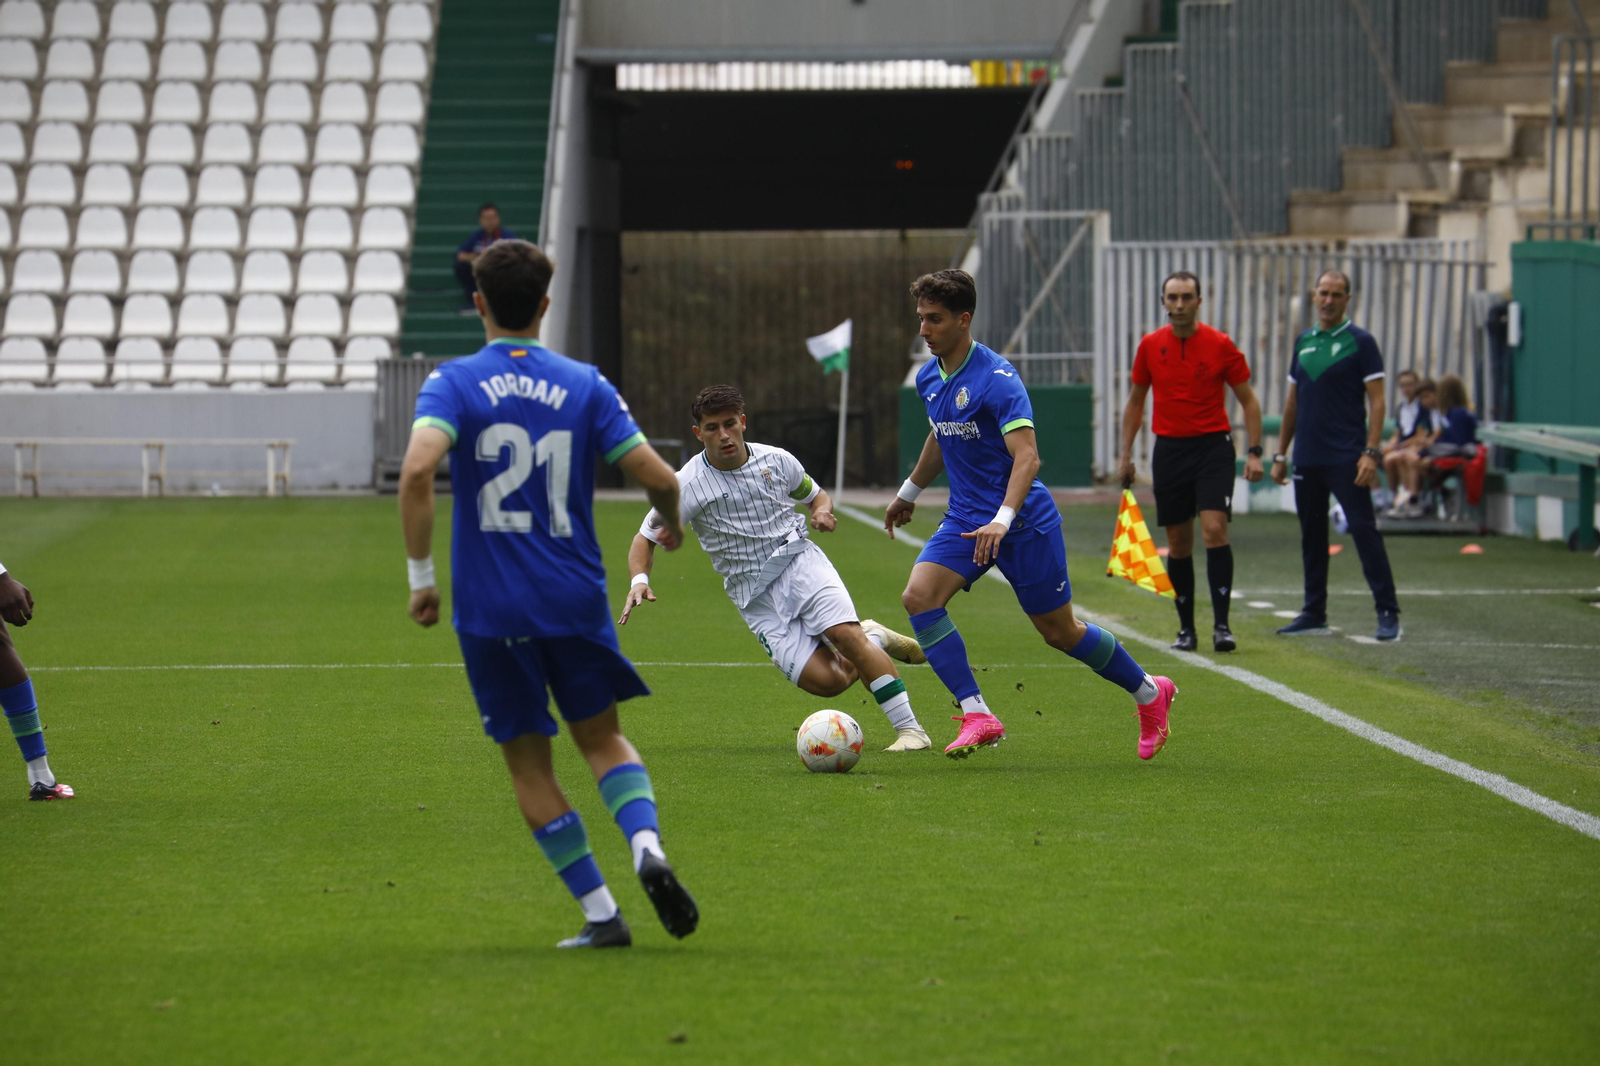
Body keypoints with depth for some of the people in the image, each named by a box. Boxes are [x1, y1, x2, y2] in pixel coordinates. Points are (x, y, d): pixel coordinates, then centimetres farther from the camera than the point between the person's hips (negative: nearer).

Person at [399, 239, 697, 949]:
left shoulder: (454, 383, -4)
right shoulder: (584, 385, 2)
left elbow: (418, 469, -21)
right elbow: (657, 476, -2)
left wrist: (420, 575, -13)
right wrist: (671, 525, 21)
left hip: (492, 610, -2)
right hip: (576, 599, 2)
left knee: (529, 763, 10)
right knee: (602, 739, 17)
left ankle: (600, 914, 6)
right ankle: (647, 846, -11)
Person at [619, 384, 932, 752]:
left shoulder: (776, 460, 3)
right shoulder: (687, 485, -4)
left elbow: (815, 494, 22)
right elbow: (646, 538, 3)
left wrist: (822, 511, -3)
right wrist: (640, 580, -17)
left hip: (799, 560, 1)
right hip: (755, 597, -1)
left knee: (846, 632, -26)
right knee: (825, 680, -17)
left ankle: (910, 728, -19)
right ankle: (874, 639, 15)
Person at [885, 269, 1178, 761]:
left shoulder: (996, 379, -20)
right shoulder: (929, 378, 5)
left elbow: (1027, 456, -29)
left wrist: (1003, 520, -41)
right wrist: (909, 493, 36)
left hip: (1023, 521, -7)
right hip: (966, 517, 7)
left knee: (1060, 633, 4)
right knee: (918, 595, -18)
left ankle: (1150, 693, 29)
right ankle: (976, 715, -17)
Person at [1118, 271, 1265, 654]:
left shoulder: (1220, 345, -5)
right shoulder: (1150, 346, 4)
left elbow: (1248, 400, 2)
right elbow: (1135, 401, 16)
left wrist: (1254, 452, -7)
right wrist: (1126, 456, 12)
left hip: (1213, 444, -3)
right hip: (1169, 448, 3)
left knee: (1214, 528, -17)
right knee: (1178, 543, 4)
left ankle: (1221, 624, -15)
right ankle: (1186, 628, 13)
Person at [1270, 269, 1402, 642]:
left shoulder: (1360, 342, -3)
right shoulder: (1303, 342, 13)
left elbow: (1376, 400, -7)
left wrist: (1370, 452, -17)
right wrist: (1281, 454, 17)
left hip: (1346, 457, -6)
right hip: (1307, 457, 6)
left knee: (1364, 530, -9)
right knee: (1311, 535, 9)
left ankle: (1388, 613, -9)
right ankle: (1314, 614, 17)